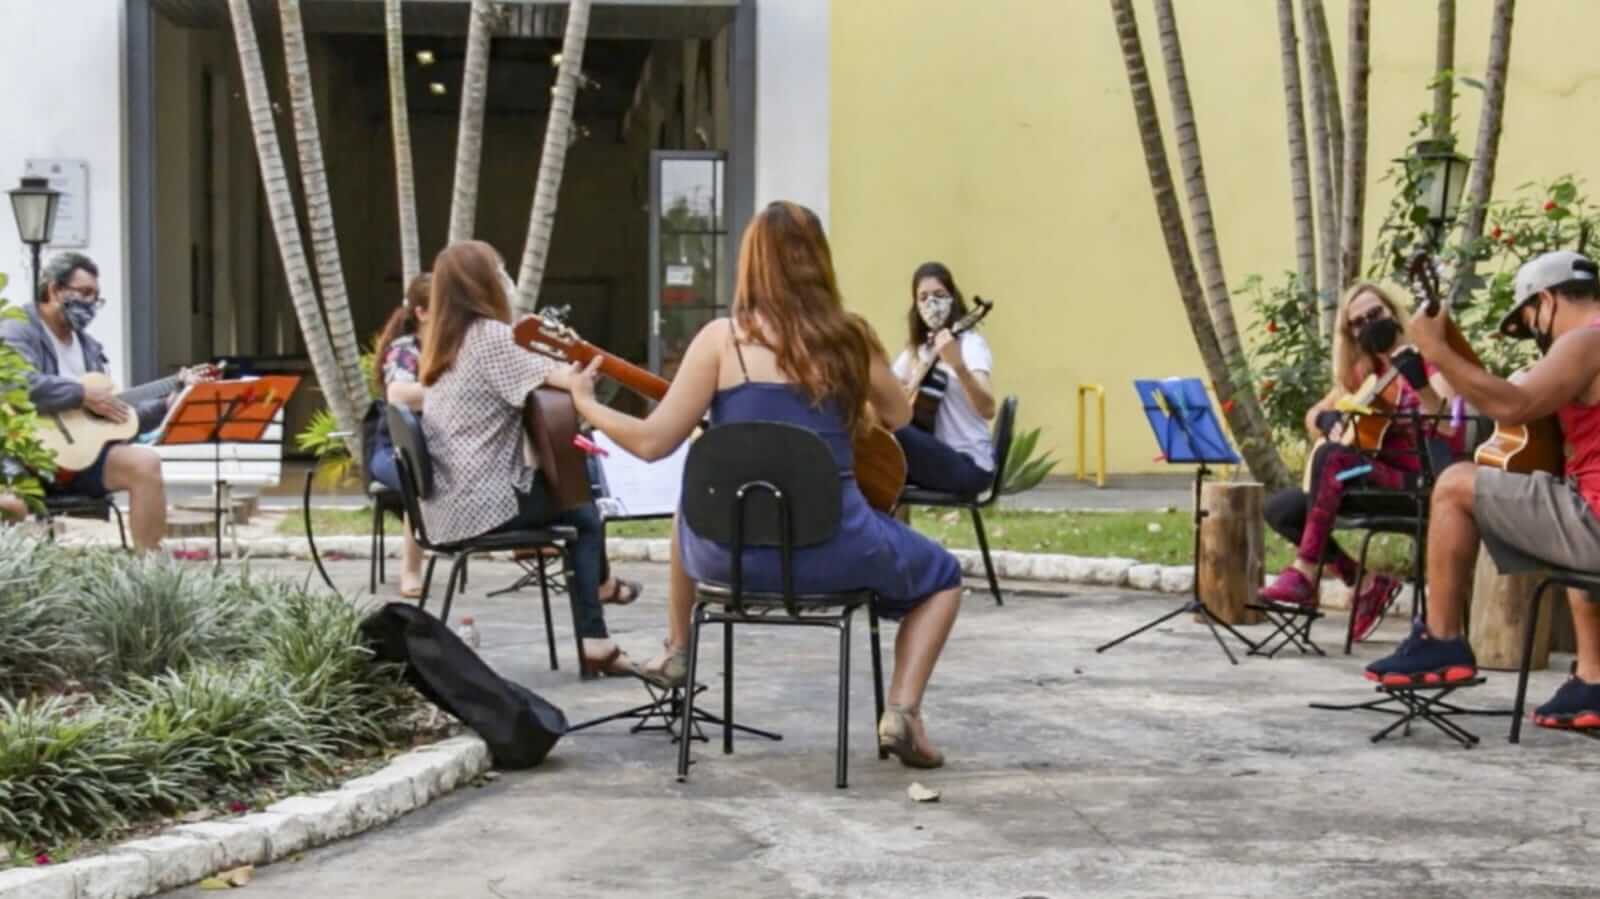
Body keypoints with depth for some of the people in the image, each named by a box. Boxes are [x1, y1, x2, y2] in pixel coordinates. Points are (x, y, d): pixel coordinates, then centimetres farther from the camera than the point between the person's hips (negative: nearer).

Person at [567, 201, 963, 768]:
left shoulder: (721, 339, -6)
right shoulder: (851, 337, -1)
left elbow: (653, 442, -6)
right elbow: (899, 418, 16)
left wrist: (585, 403, 9)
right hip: (834, 548, -1)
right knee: (942, 576, 27)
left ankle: (677, 651, 48)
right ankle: (902, 712, 5)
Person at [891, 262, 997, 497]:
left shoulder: (970, 343, -7)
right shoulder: (915, 350, 15)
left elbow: (987, 409, -23)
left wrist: (958, 365, -40)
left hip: (969, 465, -7)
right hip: (933, 457, 7)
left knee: (892, 432, -28)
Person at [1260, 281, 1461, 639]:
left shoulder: (1427, 359, -5)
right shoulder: (1363, 371, 15)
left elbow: (1449, 426, -21)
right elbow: (1314, 415, 24)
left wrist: (1420, 384, -38)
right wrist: (1329, 421, 0)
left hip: (1418, 483, -8)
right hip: (1373, 480, 8)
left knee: (1332, 457, -33)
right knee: (1280, 509, -10)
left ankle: (1304, 570, -27)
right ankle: (1366, 583, -4)